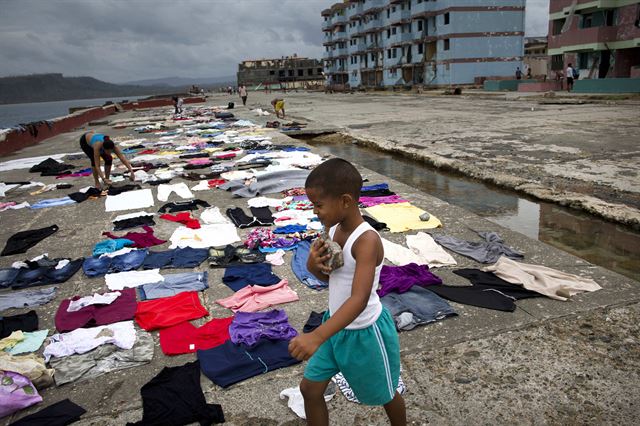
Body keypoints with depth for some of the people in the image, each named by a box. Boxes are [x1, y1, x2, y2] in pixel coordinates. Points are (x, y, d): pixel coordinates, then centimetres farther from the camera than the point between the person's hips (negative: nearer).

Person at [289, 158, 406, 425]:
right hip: (336, 325, 7)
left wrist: (317, 337, -51)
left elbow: (359, 299, -40)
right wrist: (314, 263, -17)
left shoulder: (367, 240, -30)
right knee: (310, 388, 12)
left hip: (365, 331, -7)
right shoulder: (332, 228, -6)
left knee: (384, 394, 19)